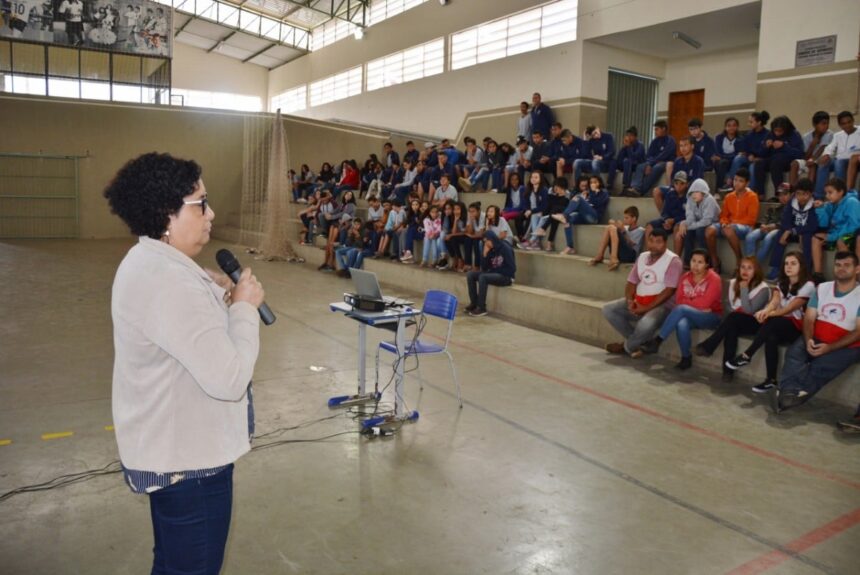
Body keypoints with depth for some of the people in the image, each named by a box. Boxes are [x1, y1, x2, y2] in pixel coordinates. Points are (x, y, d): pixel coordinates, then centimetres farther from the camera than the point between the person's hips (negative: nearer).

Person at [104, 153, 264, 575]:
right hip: (186, 458, -10)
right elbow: (228, 378, -32)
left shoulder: (148, 262, 5)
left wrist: (218, 297, 2)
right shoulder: (169, 282, -29)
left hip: (171, 446, 10)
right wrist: (244, 306, -19)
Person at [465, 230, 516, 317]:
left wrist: (495, 270, -13)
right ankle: (474, 303, -6)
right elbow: (484, 268, 4)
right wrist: (485, 254, -8)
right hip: (493, 274, 8)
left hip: (506, 277, -8)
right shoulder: (491, 250, 7)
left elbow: (511, 269, -16)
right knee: (470, 274, -6)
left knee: (483, 277, -31)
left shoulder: (505, 248, -12)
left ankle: (482, 308, -26)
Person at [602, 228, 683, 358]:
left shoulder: (673, 261, -12)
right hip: (638, 302, 7)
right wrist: (629, 301, -11)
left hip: (661, 305, -7)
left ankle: (626, 346, -4)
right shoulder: (642, 257, 10)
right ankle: (638, 342, -5)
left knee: (646, 324, -37)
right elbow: (631, 282, 10)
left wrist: (647, 308, -22)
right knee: (608, 309, -8)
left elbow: (669, 291, -19)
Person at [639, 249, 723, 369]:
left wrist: (686, 302, -7)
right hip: (688, 315, 4)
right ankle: (686, 358, -15)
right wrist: (696, 305, -15)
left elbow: (704, 303, -20)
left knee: (681, 309, -33)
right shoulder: (685, 277, 6)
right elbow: (678, 301, -1)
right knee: (681, 324, -35)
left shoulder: (714, 279, -10)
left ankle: (657, 341, -27)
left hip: (711, 317, -4)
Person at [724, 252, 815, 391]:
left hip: (796, 326, -5)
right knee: (771, 337, -34)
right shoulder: (781, 284, 14)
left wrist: (770, 313, -34)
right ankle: (771, 379, -30)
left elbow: (790, 308, -17)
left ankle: (746, 356, -31)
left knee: (771, 322, -38)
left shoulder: (808, 286, -4)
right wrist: (765, 311, -32)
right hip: (777, 325, 5)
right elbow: (774, 301, -7)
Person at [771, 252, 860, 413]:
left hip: (846, 346, -3)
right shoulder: (822, 288, 12)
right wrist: (808, 340, -16)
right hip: (816, 340, 3)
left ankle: (789, 393, -32)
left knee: (821, 367, -32)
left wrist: (829, 347, -22)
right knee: (794, 352, -28)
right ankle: (793, 393, -44)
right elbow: (809, 319, 5)